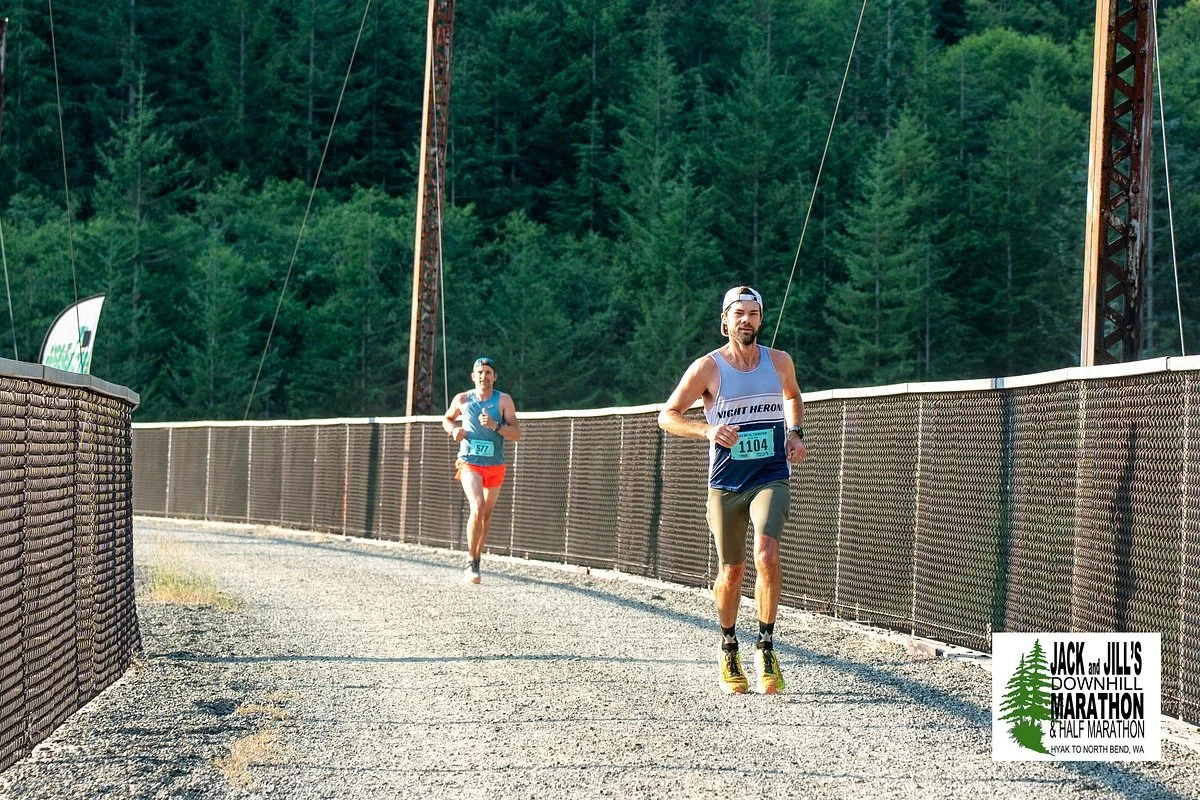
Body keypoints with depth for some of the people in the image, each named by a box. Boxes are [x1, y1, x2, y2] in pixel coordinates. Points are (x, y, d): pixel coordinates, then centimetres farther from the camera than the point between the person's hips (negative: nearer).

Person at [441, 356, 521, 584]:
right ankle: (472, 563, -14)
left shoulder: (503, 401, -3)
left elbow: (516, 434, -8)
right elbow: (447, 419, 19)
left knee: (486, 514, 12)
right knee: (477, 509, -21)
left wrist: (495, 425, -25)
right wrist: (453, 430, -3)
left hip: (495, 466, 2)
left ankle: (476, 559, 30)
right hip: (470, 463, -2)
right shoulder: (462, 400, 0)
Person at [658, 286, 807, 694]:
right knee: (731, 570, 7)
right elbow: (667, 416, -3)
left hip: (771, 476, 1)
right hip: (726, 482, -1)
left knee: (767, 553, -22)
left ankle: (766, 648, -13)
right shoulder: (708, 367, -6)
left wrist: (795, 432, 8)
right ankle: (728, 650, 29)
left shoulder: (779, 362, 3)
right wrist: (707, 430, -20)